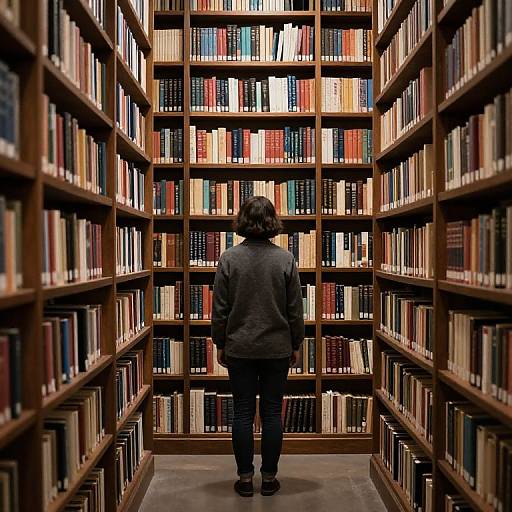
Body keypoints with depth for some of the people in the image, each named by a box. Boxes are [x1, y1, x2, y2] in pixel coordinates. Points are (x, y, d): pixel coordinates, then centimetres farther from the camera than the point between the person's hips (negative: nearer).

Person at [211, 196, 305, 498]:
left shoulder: (229, 258, -7)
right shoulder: (286, 259, -6)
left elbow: (220, 309, -3)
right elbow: (295, 309, -2)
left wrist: (220, 344, 8)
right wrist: (296, 344, 10)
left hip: (240, 348, 0)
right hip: (277, 348, 0)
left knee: (243, 413, 9)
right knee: (272, 413, 10)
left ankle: (245, 478, 18)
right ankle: (269, 478, 19)